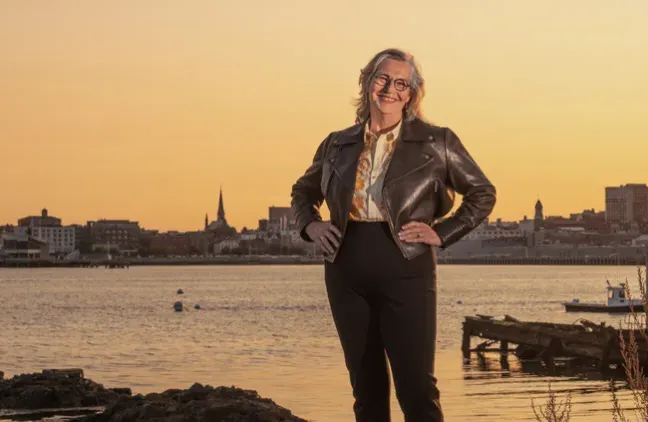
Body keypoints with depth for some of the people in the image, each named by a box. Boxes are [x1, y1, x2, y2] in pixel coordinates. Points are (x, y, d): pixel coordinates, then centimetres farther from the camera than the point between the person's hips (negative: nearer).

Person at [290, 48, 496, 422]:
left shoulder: (436, 142, 1)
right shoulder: (338, 145, 9)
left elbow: (483, 194, 8)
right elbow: (303, 192, 25)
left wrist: (442, 234, -4)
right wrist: (311, 225, 5)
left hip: (405, 273, -3)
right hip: (347, 275, 4)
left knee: (417, 389, -8)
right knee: (366, 387, 9)